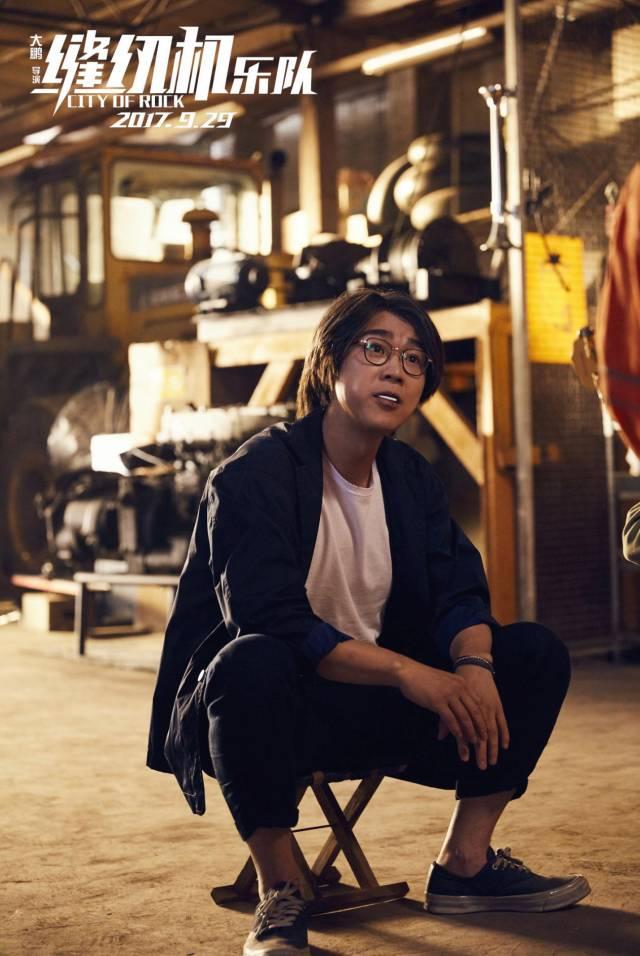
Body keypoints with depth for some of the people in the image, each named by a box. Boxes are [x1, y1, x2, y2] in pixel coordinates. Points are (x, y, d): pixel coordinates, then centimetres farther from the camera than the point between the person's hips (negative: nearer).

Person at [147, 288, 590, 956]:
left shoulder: (411, 478, 7)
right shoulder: (251, 478, -15)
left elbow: (458, 591, -2)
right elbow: (271, 621, -27)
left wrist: (474, 666, -25)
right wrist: (410, 673, -32)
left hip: (375, 708, 7)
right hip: (273, 703, -6)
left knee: (536, 654, -4)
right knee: (252, 664, -40)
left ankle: (464, 864, 3)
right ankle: (279, 894, -23)